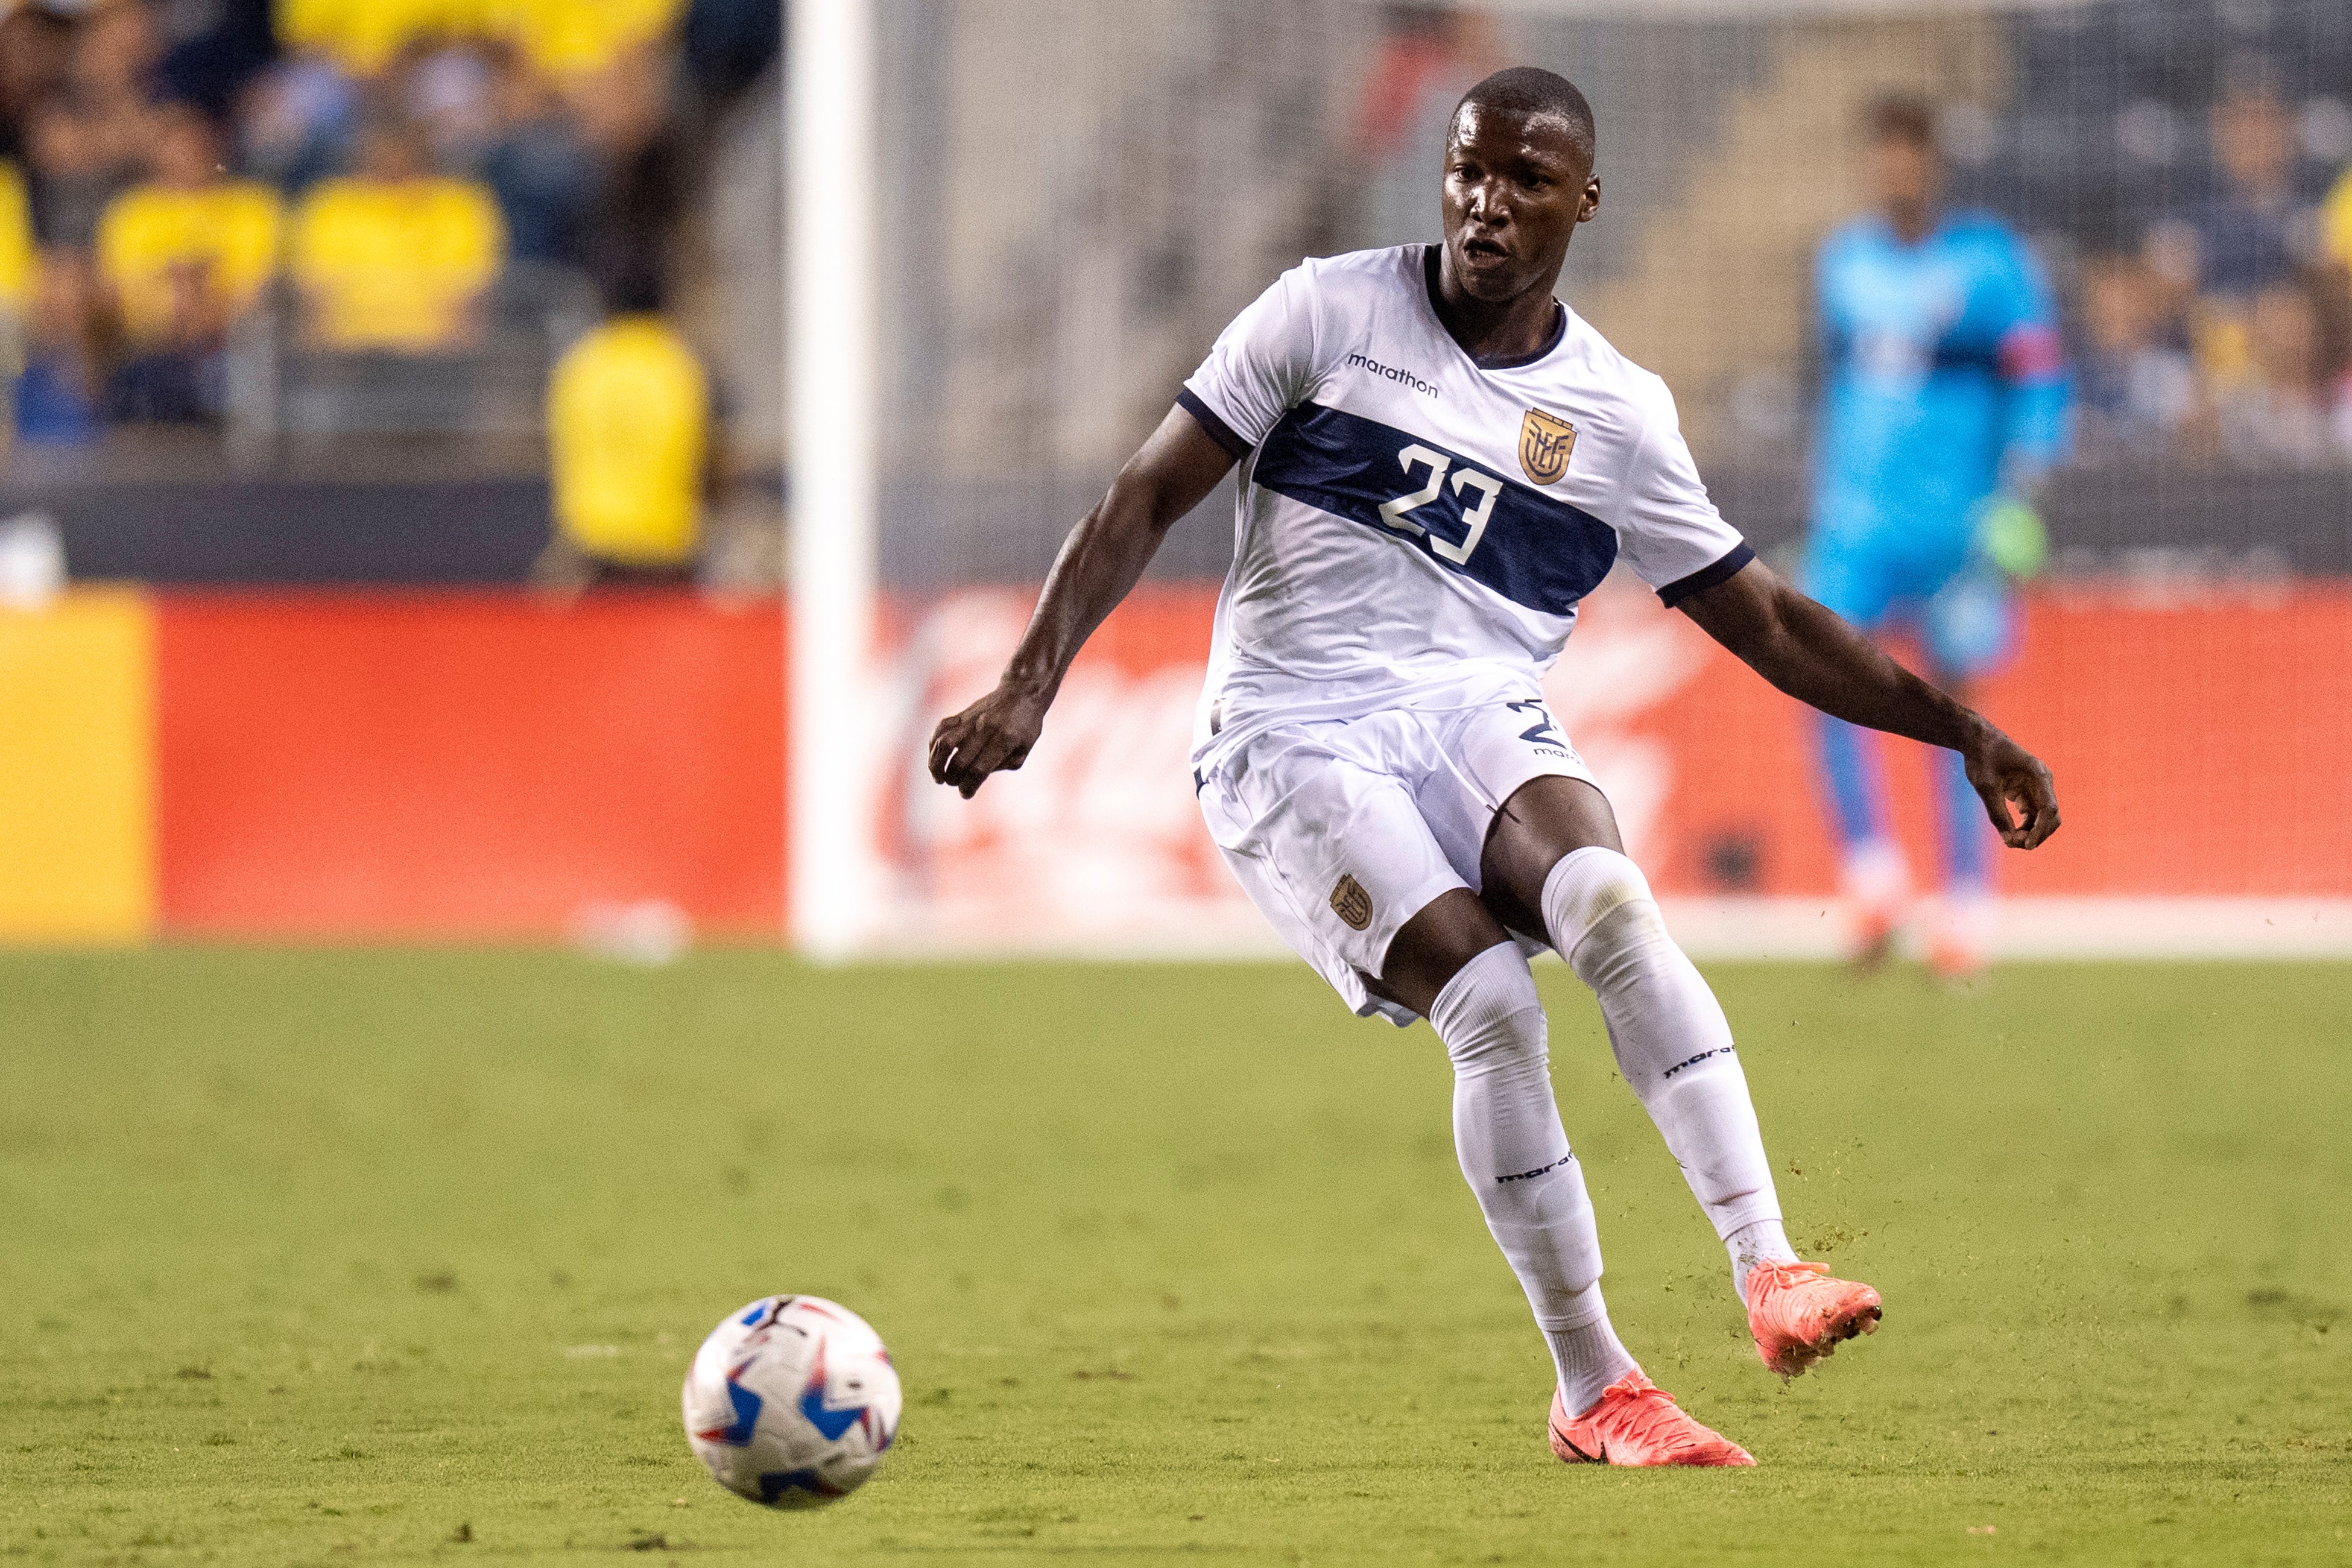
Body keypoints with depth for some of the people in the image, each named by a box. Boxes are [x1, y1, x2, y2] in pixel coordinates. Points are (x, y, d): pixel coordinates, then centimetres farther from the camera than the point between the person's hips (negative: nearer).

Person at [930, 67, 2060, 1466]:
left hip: (1479, 720, 2)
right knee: (1490, 1000, -25)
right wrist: (1031, 684, -8)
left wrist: (1961, 731, 11)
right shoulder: (1329, 312, 3)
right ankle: (1594, 1389, -15)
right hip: (1293, 736, -2)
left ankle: (1768, 1271, -38)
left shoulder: (1618, 415, 10)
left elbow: (1765, 623, 17)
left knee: (1611, 903, -32)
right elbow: (1150, 497, 2)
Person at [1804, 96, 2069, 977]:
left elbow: (2041, 389, -4)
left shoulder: (1991, 261, -3)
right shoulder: (1845, 261, 12)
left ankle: (1967, 905, 10)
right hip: (1853, 511, 4)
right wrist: (1821, 499, 21)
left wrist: (2016, 503, -14)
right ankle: (1871, 871, -9)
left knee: (1951, 703, 1)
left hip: (1955, 520, -4)